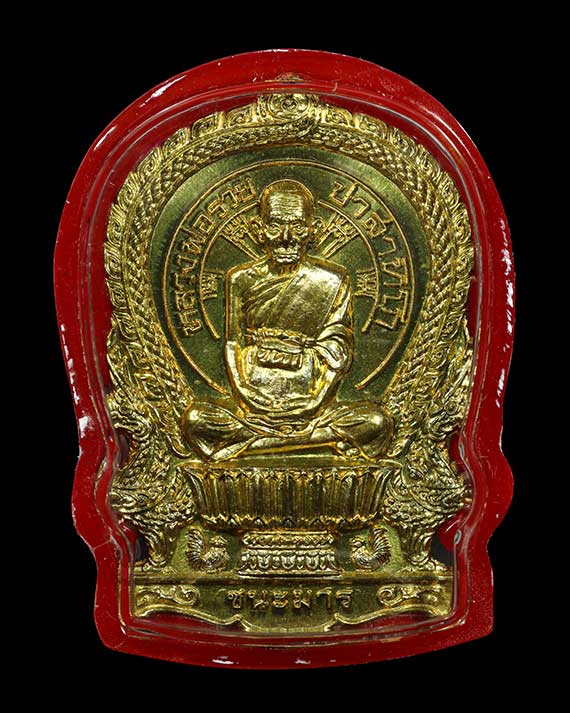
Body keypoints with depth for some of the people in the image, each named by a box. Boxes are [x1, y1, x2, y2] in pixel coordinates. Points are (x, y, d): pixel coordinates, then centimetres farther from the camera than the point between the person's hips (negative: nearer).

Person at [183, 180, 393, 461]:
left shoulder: (332, 281, 5)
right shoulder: (240, 279, 9)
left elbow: (337, 352, 0)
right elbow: (233, 346, 7)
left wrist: (317, 399, -14)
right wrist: (244, 391, -11)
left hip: (311, 405, -1)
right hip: (254, 404, 1)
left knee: (377, 420, -26)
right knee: (194, 419, -26)